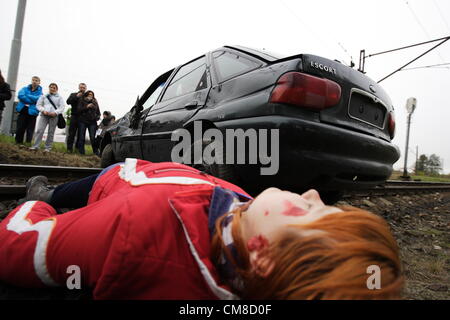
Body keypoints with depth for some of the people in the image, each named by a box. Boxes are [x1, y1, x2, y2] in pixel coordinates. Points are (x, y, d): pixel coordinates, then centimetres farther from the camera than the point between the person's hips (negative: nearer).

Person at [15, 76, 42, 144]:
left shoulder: (40, 91, 6)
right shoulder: (25, 88, 12)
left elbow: (37, 99, -14)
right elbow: (20, 95, -7)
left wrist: (27, 95, -8)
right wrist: (32, 101, -13)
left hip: (32, 112, -2)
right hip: (23, 110, 2)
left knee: (30, 130, 1)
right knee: (20, 128, 5)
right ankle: (18, 143, 14)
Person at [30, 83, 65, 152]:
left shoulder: (59, 97, 11)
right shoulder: (44, 96, 16)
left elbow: (62, 107, 1)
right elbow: (38, 105, 11)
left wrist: (55, 112, -14)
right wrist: (43, 110, -8)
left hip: (54, 116, -1)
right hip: (44, 115, 1)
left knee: (51, 132, 2)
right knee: (39, 130, -9)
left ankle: (48, 147, 8)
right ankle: (35, 146, -7)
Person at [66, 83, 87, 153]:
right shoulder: (73, 95, 15)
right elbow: (68, 102, -2)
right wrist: (76, 97, -9)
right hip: (74, 116, 0)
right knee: (72, 133, -3)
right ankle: (69, 148, 1)